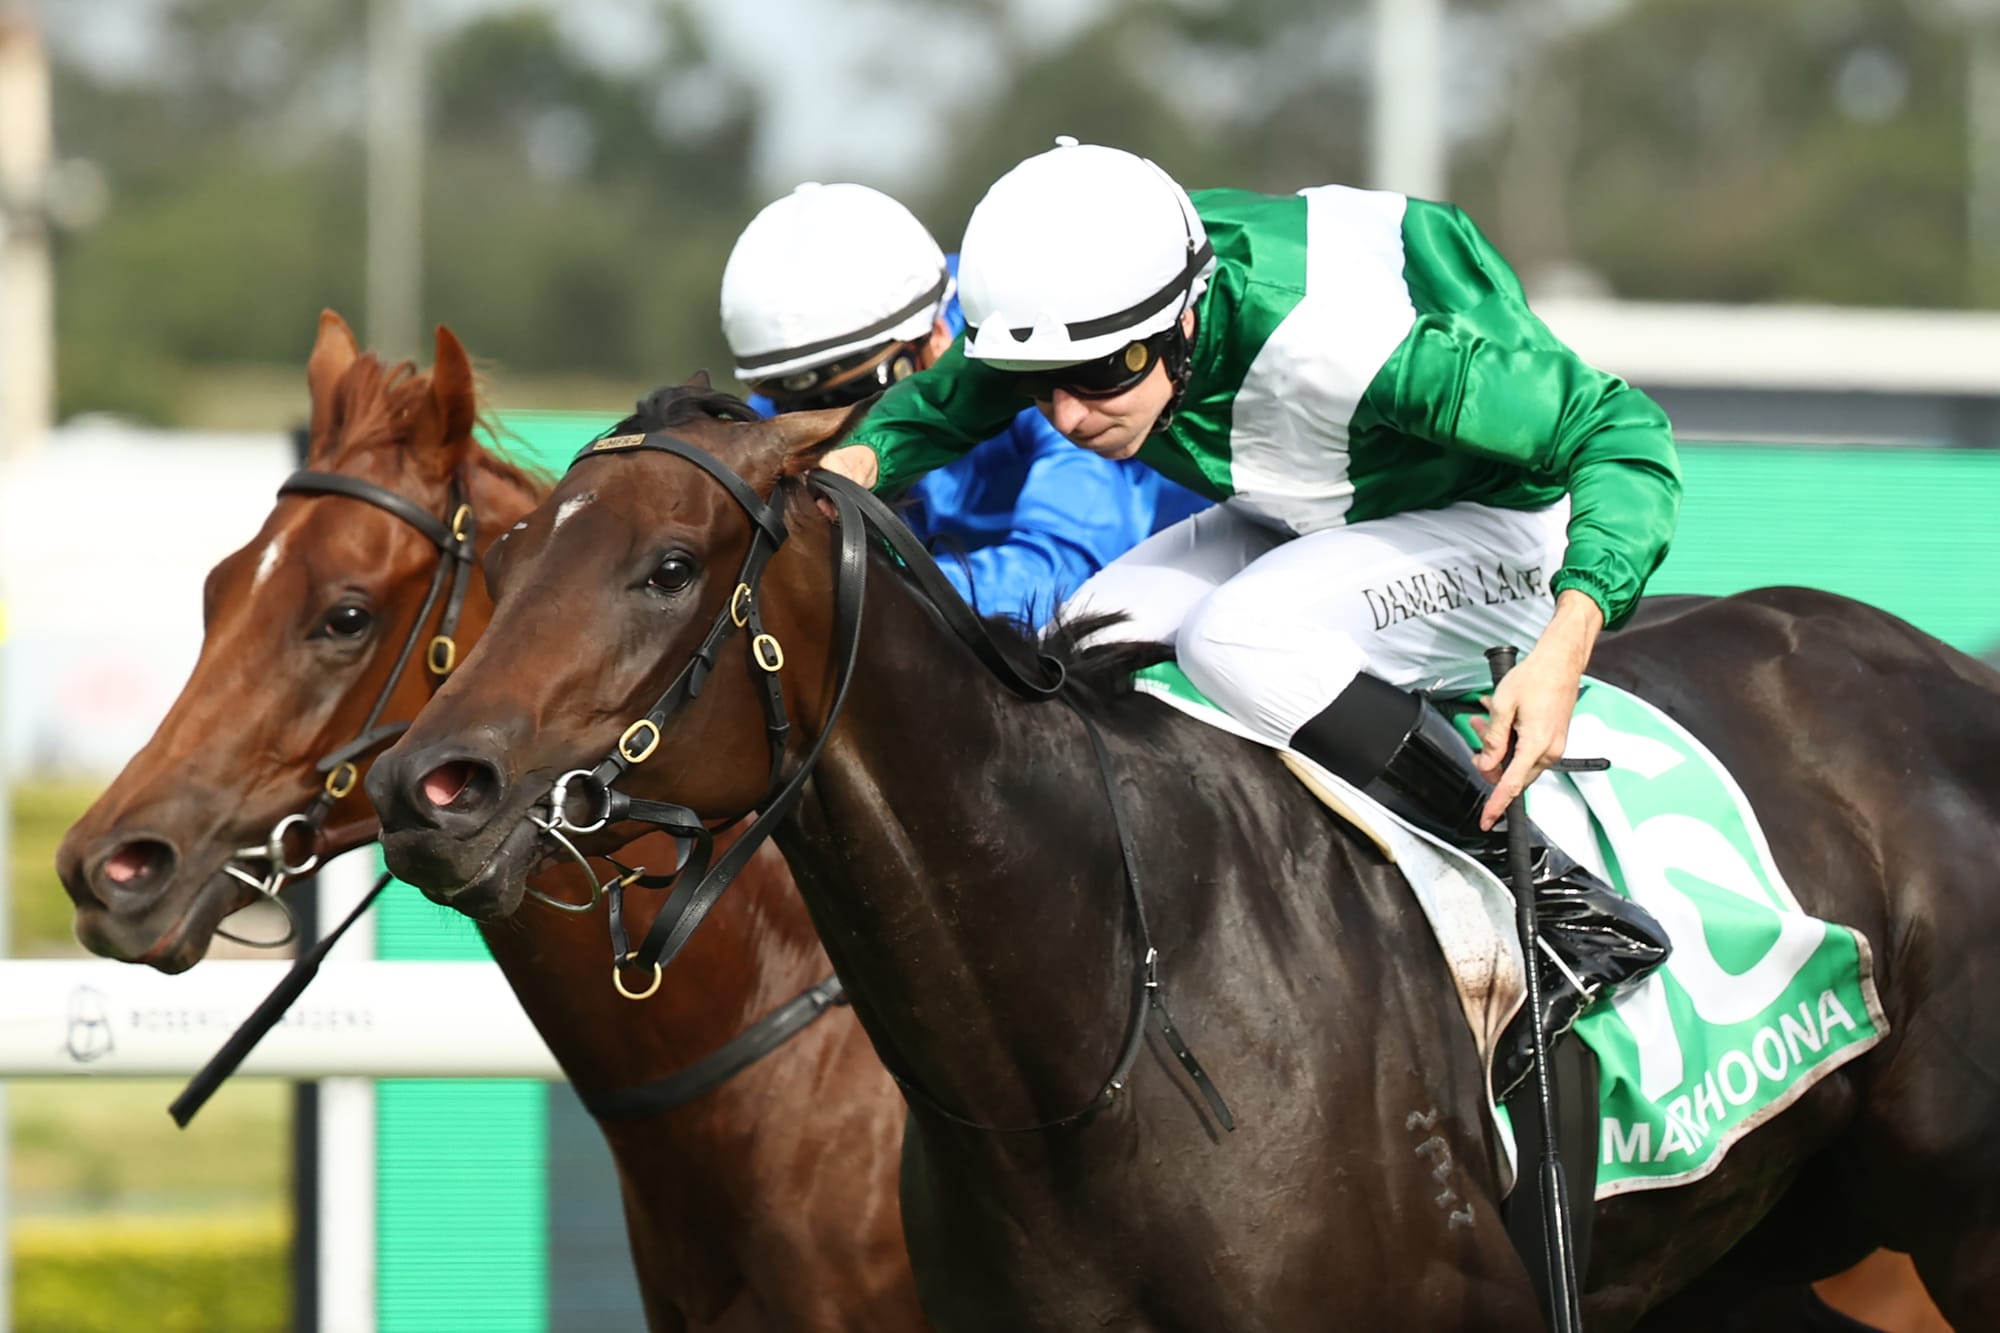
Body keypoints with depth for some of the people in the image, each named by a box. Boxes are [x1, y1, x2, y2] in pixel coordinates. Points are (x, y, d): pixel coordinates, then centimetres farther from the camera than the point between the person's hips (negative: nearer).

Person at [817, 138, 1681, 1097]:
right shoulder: (1083, 308, -20)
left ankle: (1566, 910, -22)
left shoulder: (1341, 337, -38)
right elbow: (935, 406, 3)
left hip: (1511, 528, -7)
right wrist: (860, 460, -21)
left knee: (1242, 640, -31)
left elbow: (1622, 433, -31)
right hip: (1312, 522, 7)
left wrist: (1565, 646, -45)